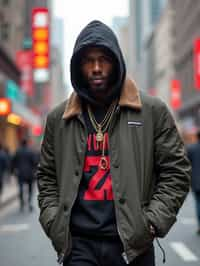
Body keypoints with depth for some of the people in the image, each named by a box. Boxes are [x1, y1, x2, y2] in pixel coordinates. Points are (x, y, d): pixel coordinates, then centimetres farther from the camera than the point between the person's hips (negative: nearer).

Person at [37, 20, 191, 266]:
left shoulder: (153, 111, 1)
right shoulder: (58, 119, 7)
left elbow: (175, 172, 2)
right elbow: (47, 177, 15)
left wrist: (152, 222, -8)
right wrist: (54, 223, 1)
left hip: (132, 243, -1)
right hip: (78, 244, 1)